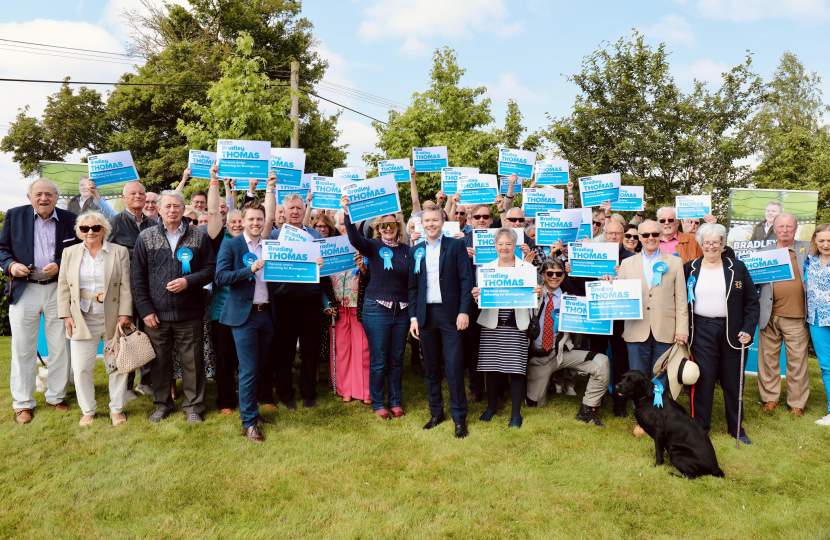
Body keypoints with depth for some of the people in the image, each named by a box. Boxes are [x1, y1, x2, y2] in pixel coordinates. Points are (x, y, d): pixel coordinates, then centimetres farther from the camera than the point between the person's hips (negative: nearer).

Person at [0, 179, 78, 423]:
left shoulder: (70, 220, 3)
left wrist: (60, 266, -13)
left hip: (58, 290, 0)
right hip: (24, 290, 0)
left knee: (60, 347, 8)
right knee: (22, 348, 5)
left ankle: (56, 397, 23)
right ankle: (22, 403, 17)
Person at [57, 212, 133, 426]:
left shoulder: (119, 252, 2)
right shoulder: (70, 253, 8)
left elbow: (125, 286, -1)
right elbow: (63, 286, 8)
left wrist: (124, 314, -7)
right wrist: (66, 315, 1)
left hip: (112, 318, -1)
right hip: (82, 319, 2)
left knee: (118, 365, 5)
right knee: (81, 368, 4)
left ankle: (117, 408, 20)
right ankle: (87, 410, 21)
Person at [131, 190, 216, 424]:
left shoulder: (199, 237, 5)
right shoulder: (145, 237, 6)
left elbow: (210, 269, 4)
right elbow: (137, 276, 5)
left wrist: (188, 281, -13)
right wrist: (145, 309, -2)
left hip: (189, 314, -1)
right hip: (156, 314, 1)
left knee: (192, 361, 4)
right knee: (159, 361, 10)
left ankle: (193, 406, 18)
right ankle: (162, 404, 28)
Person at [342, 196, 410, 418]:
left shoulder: (407, 249, 7)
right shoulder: (372, 246, -2)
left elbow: (413, 280, 9)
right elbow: (354, 238, -22)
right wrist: (347, 212, -36)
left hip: (402, 310, 3)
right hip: (377, 309, -3)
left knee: (397, 359, 12)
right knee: (378, 360, 3)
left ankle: (395, 401, 26)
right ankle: (377, 403, 19)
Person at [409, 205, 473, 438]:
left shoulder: (456, 246, 1)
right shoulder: (415, 251, 10)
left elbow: (466, 280, -3)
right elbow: (413, 286, 11)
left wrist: (464, 311, -11)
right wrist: (413, 317, 5)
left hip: (450, 313, -3)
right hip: (426, 314, 3)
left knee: (454, 368, -2)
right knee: (431, 367, 10)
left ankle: (459, 417, 9)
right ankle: (436, 412, 23)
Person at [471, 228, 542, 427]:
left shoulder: (528, 268, 7)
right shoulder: (486, 268, 10)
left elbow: (532, 297, 5)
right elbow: (480, 295, 8)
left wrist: (539, 294, -17)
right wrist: (475, 295, -15)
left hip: (517, 325, -1)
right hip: (491, 324, 2)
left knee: (516, 369, -2)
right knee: (492, 368, 5)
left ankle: (516, 413, 11)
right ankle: (491, 407, 25)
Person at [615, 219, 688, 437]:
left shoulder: (674, 262, 9)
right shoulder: (627, 263, 10)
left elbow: (680, 299, 5)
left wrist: (682, 329, -3)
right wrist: (610, 284, -12)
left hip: (665, 331, -1)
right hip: (637, 331, 1)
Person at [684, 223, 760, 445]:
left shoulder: (737, 268, 5)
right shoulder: (689, 269, 5)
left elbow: (752, 302, 5)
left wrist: (748, 330, -5)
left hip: (731, 331, 1)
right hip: (702, 331, 0)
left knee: (733, 381, 8)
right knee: (702, 380, 0)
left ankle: (736, 427, 24)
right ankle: (699, 428, 12)